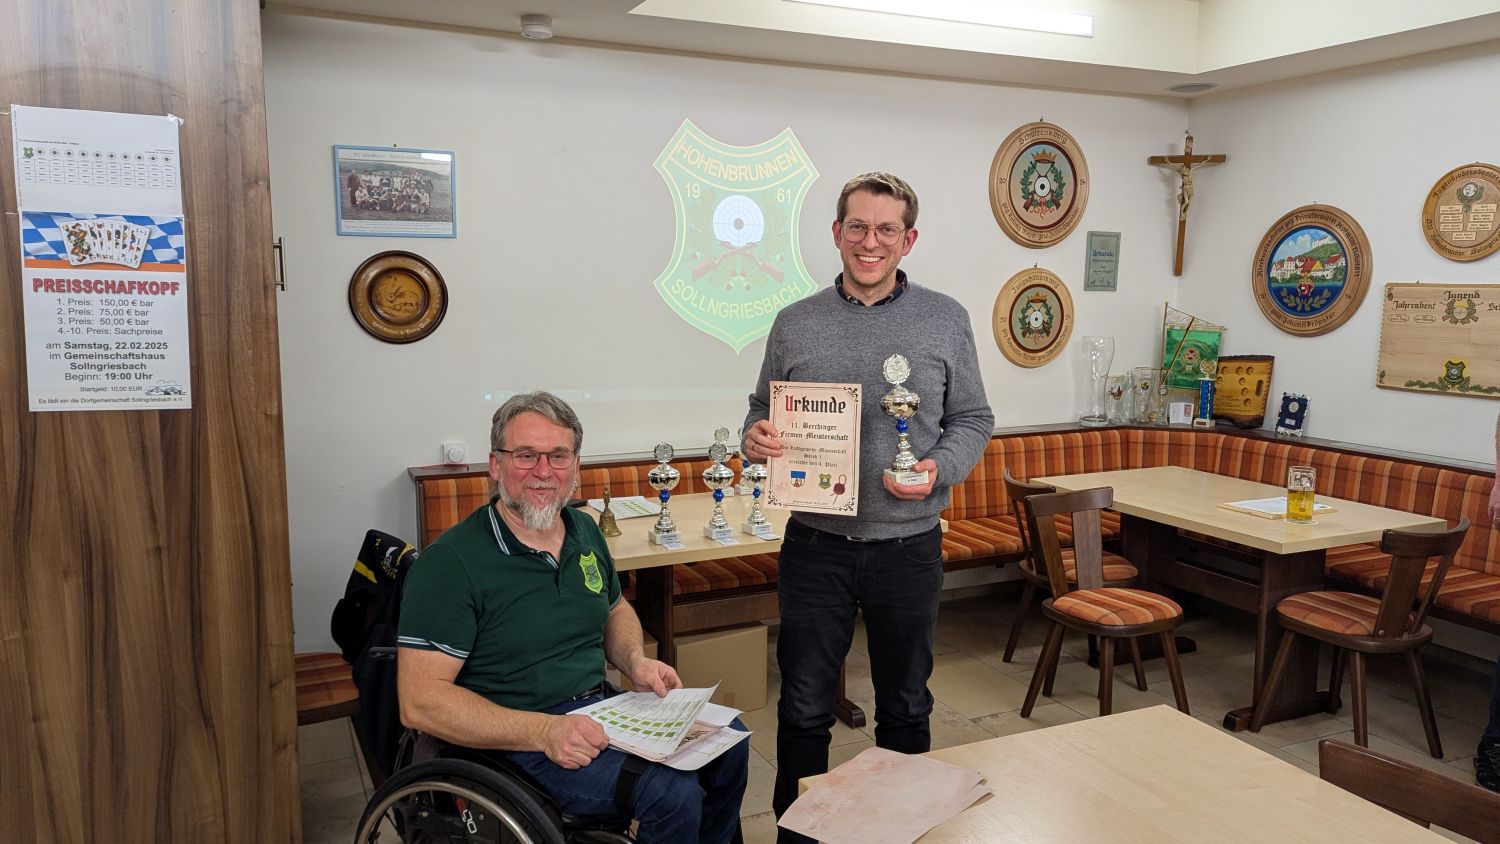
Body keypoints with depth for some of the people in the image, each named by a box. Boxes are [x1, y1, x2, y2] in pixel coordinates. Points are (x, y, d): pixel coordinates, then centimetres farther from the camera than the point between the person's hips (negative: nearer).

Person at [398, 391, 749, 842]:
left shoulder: (585, 531, 7)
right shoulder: (449, 563, -16)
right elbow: (419, 701, -20)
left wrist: (635, 659, -1)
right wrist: (544, 732, -29)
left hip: (601, 707, 8)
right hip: (515, 736, -7)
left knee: (729, 741, 2)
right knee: (674, 793, -24)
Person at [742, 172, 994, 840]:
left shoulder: (946, 321, 1)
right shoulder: (795, 324, 2)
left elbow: (973, 420, 4)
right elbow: (762, 410, 11)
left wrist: (940, 468, -15)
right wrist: (756, 438, -12)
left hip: (908, 547, 0)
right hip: (815, 546, 0)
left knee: (905, 707, 17)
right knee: (803, 708, 9)